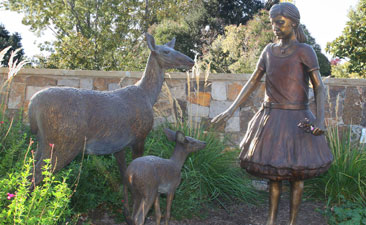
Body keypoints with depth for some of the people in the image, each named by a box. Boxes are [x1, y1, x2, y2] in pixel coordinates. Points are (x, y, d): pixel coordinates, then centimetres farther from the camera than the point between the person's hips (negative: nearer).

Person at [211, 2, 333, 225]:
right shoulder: (269, 50, 8)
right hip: (270, 118, 5)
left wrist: (320, 118, -29)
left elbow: (319, 87, -13)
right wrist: (231, 110, 2)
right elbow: (252, 82, 9)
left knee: (296, 173, 6)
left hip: (296, 121, -5)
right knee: (273, 171, 12)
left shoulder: (305, 51, -8)